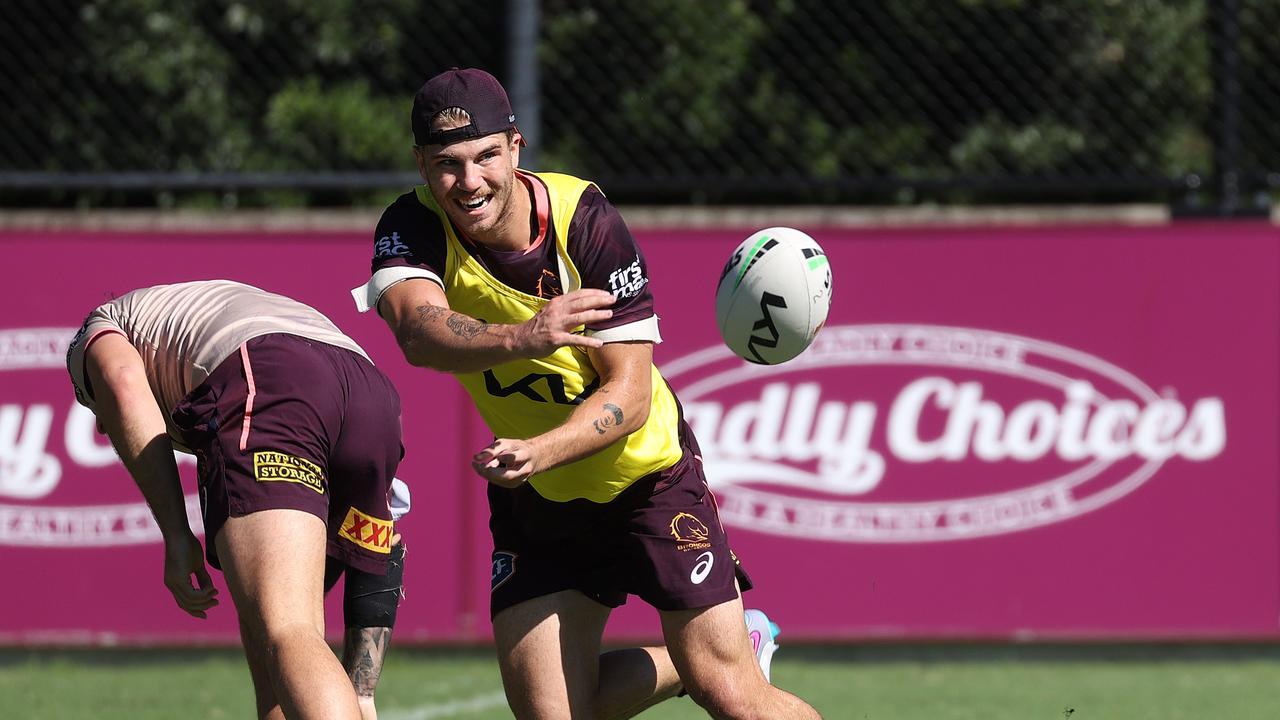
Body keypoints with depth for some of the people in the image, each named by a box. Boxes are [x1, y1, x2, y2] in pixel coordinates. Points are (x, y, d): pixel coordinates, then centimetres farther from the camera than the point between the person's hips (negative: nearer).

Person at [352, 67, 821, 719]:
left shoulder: (585, 222, -23)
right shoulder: (413, 228, -17)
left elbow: (629, 395, -24)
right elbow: (418, 331, -39)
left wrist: (540, 453, -43)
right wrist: (522, 338, -58)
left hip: (647, 475, -3)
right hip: (533, 498, 3)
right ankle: (712, 654, 25)